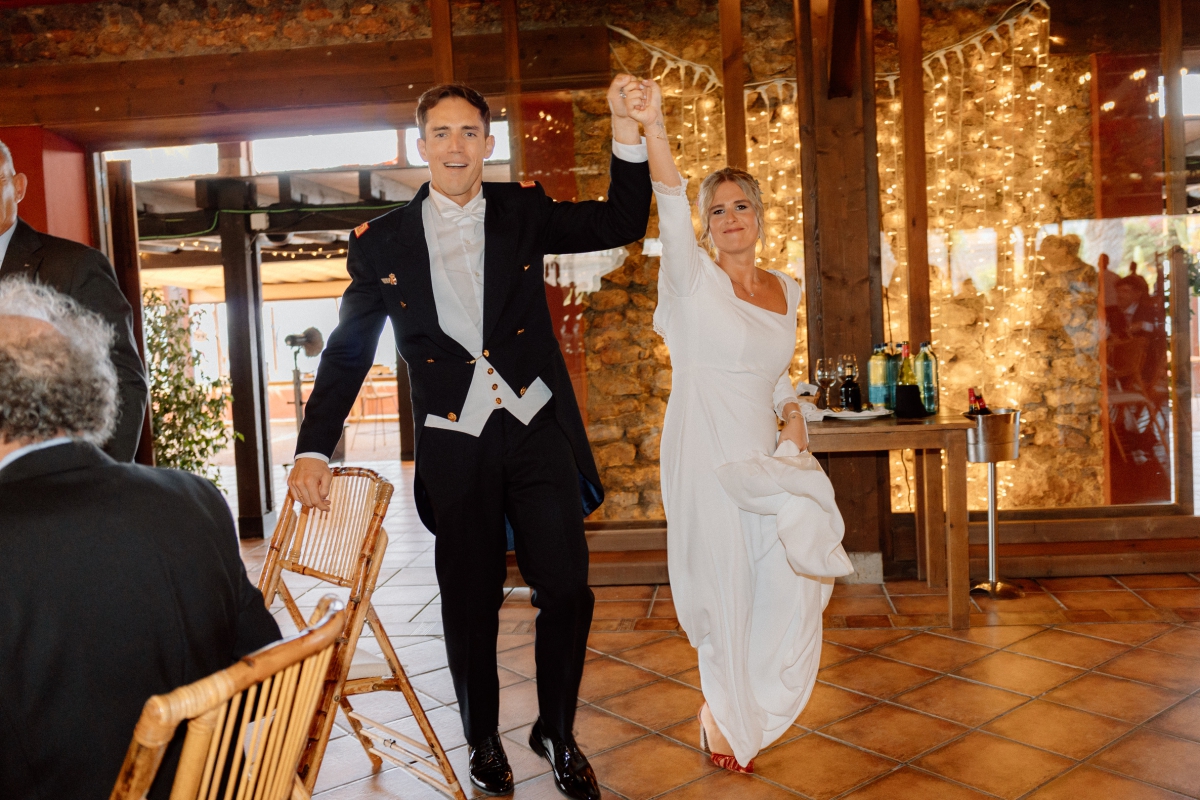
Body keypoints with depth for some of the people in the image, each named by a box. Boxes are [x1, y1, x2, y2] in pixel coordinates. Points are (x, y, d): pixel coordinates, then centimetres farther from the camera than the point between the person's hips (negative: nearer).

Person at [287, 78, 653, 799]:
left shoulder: (523, 211, 6)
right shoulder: (383, 242, 4)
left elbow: (621, 223, 2)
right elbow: (347, 352, 6)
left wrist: (626, 127, -10)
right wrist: (313, 450, 0)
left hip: (539, 430, 1)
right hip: (456, 447, 0)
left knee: (567, 590, -1)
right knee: (470, 605, 10)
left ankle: (557, 733, 25)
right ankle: (483, 740, 34)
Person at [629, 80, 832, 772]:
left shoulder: (785, 291, 11)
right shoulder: (696, 281, -6)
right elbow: (672, 208, -24)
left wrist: (793, 416, 3)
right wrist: (654, 130, -39)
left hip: (764, 456, 5)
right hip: (704, 458, -5)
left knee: (794, 584, 2)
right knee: (723, 590, 5)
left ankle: (750, 707, 28)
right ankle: (727, 718, 31)